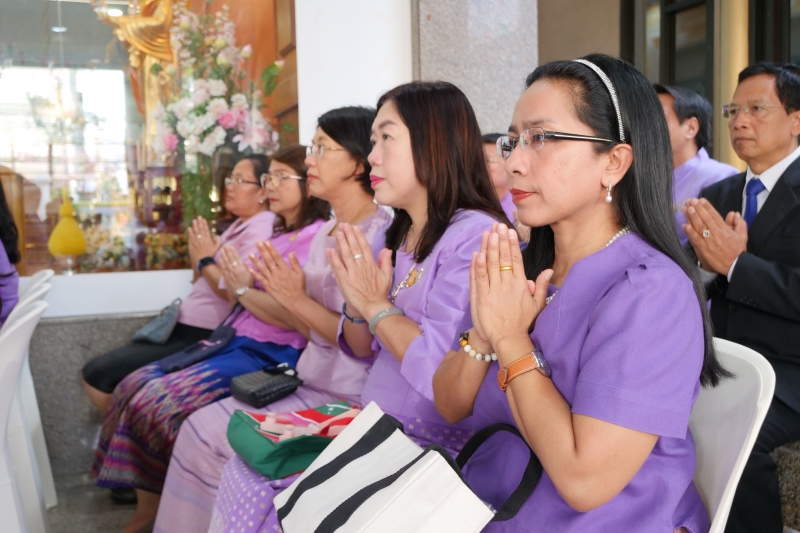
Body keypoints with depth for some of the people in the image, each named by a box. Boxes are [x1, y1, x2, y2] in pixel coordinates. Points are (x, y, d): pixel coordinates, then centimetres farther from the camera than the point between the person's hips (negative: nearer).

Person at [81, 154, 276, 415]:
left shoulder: (260, 229, -14)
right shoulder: (239, 225, 17)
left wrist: (206, 261, -11)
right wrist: (198, 256, -1)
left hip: (202, 336, -10)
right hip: (184, 327, 10)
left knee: (98, 373, -10)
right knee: (94, 372, 10)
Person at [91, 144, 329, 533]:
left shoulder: (317, 236, -9)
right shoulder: (277, 235, 20)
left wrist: (245, 290, -13)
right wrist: (213, 260, 10)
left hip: (270, 355, -9)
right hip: (236, 341, 10)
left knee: (158, 400, -20)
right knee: (134, 386, -3)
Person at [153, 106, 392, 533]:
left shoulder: (380, 235, -16)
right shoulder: (326, 232, 11)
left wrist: (299, 302, -21)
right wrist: (279, 294, 1)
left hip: (345, 398, -8)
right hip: (310, 383, 8)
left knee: (209, 435, -10)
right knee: (200, 427, -2)